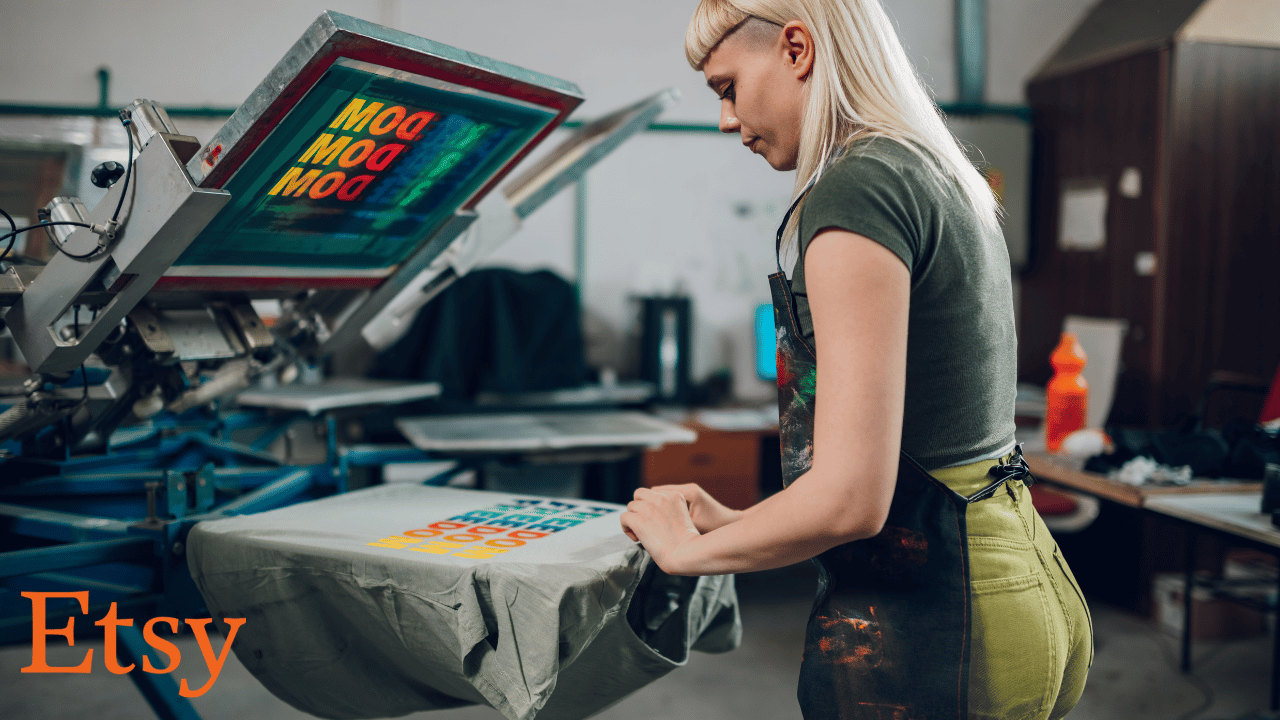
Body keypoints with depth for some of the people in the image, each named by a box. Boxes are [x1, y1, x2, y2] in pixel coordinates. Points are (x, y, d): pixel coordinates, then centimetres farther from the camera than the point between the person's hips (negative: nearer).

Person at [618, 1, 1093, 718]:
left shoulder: (857, 188, -19)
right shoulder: (951, 182, 11)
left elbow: (850, 498, -24)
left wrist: (690, 549, -7)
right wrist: (737, 519, 17)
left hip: (918, 630, -9)